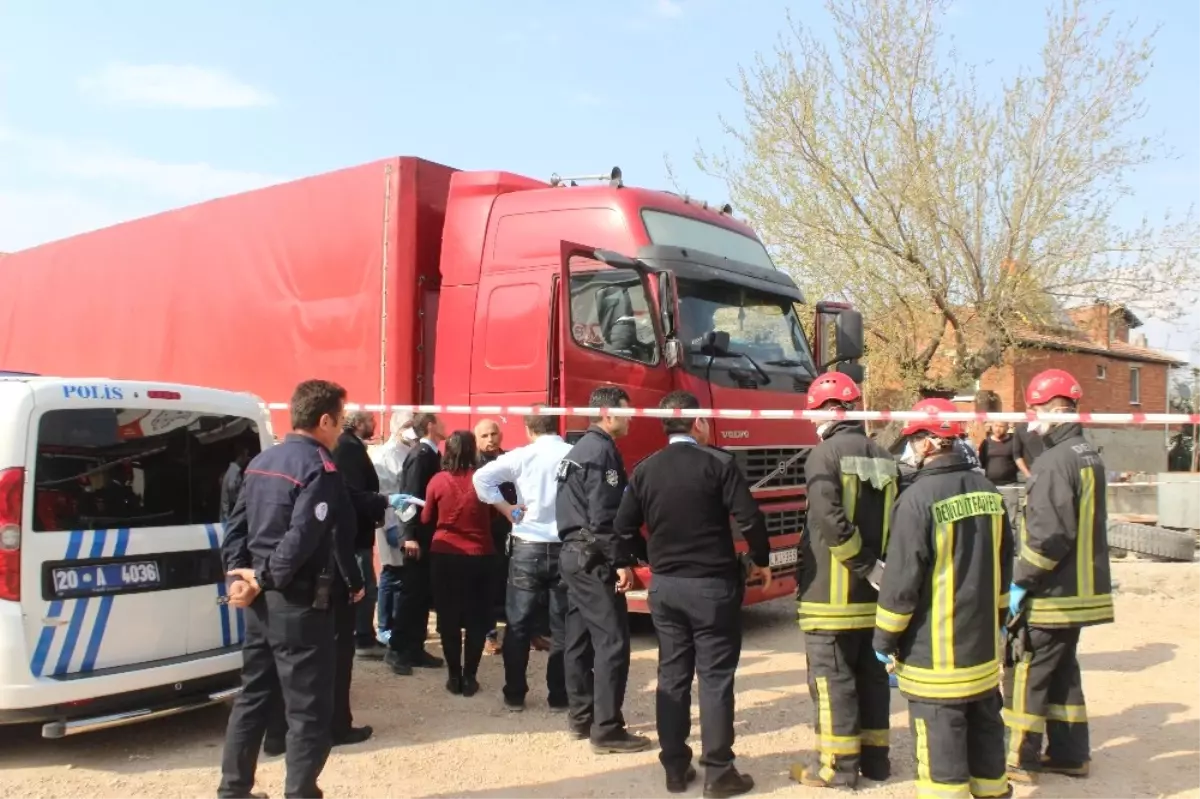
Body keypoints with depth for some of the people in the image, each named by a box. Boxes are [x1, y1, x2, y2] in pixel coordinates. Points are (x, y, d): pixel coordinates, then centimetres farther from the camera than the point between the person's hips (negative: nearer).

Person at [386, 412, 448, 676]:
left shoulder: (431, 454, 12)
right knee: (410, 592, -2)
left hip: (428, 535, 9)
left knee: (424, 594, 11)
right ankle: (396, 649, 6)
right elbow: (411, 495, -20)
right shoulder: (420, 455, -14)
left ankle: (415, 648, 17)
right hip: (417, 536, -9)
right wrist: (410, 536, -24)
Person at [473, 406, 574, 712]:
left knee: (519, 624, 11)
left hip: (528, 547, 0)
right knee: (563, 625, 10)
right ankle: (559, 695, 15)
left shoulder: (521, 456, -3)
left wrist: (507, 508, -2)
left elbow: (482, 477, -9)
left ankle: (515, 695, 17)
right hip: (567, 548, 0)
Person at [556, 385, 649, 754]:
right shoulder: (602, 450, -14)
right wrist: (622, 562, -19)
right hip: (594, 559, -11)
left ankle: (581, 716, 23)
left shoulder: (579, 449, 17)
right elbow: (604, 516, -21)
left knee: (580, 638, 14)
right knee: (612, 641, -7)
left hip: (574, 554, 11)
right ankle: (607, 730, -4)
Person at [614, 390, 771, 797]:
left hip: (664, 586, 4)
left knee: (672, 676, 11)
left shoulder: (645, 469, 3)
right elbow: (749, 517, -13)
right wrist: (761, 560, 2)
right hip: (713, 585, -4)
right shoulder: (718, 462, -9)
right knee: (715, 678, 2)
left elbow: (623, 527, 6)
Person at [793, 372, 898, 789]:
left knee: (833, 679, 2)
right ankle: (875, 757, 25)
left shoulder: (825, 454, -12)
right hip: (875, 593, 7)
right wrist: (876, 567, 9)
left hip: (833, 593, -7)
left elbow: (831, 521, -23)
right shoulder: (883, 457, 8)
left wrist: (864, 566, -16)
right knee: (871, 675, 15)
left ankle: (838, 767, 8)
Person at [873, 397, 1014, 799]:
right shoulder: (988, 491, 3)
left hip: (935, 648, -7)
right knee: (984, 722, 20)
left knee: (941, 733, 2)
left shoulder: (919, 497, -20)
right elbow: (1004, 564, 13)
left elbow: (902, 577, -18)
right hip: (983, 642, 7)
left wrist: (885, 637, -7)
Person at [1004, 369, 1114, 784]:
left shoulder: (1055, 460, -20)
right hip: (1081, 590, 9)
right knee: (1062, 672, 18)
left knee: (1026, 673, 1)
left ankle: (1020, 759, 9)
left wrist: (1020, 581, -17)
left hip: (1051, 594, -9)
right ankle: (1070, 753, 26)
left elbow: (1049, 533, -25)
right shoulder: (1089, 455, 11)